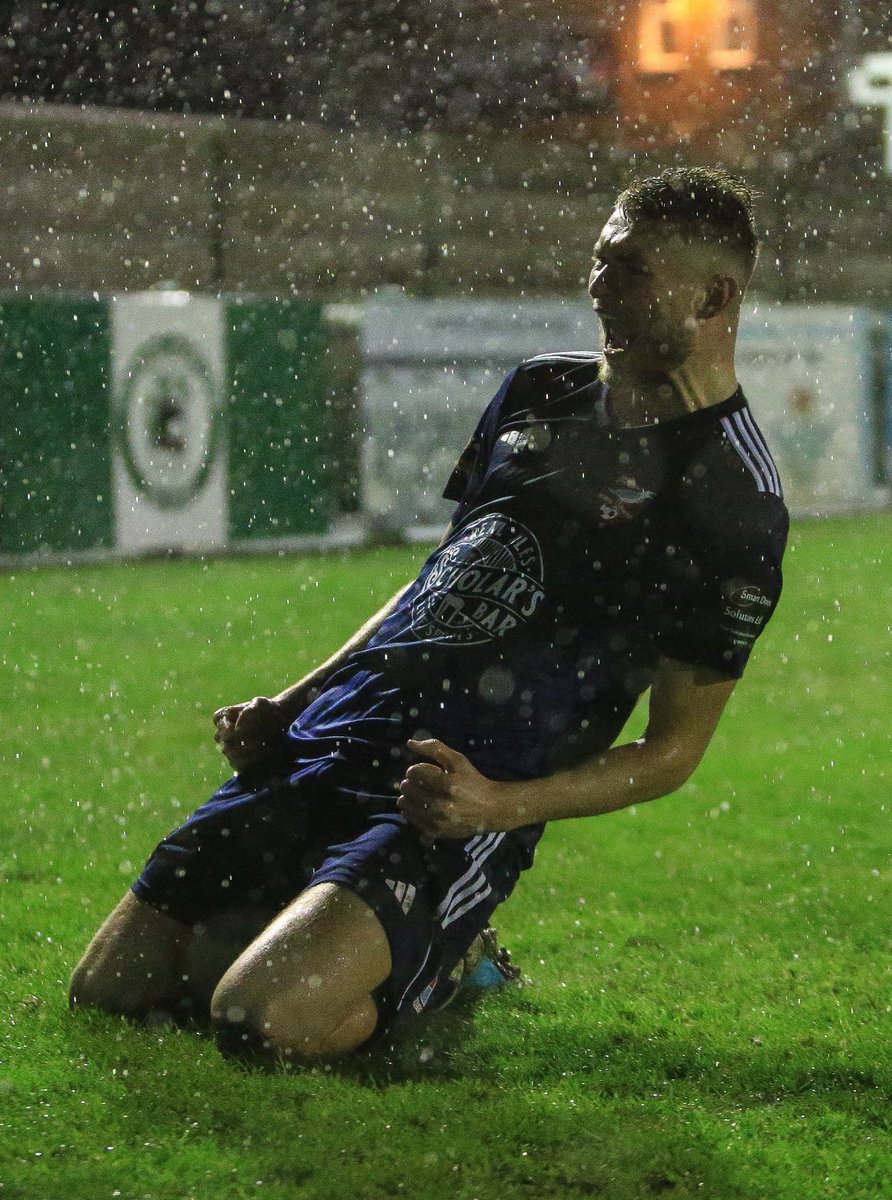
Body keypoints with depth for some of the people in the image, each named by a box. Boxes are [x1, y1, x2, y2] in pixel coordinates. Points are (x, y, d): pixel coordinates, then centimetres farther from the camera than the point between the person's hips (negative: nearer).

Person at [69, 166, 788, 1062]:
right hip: (327, 744, 7)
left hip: (456, 807, -7)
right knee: (105, 992, 3)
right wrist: (289, 706, 15)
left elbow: (672, 749, -7)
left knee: (261, 1019, -27)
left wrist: (498, 804, -20)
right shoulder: (541, 391, 13)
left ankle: (439, 969, 3)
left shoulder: (734, 506, -10)